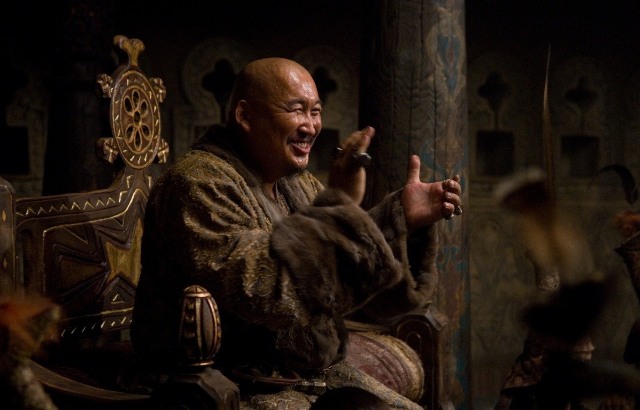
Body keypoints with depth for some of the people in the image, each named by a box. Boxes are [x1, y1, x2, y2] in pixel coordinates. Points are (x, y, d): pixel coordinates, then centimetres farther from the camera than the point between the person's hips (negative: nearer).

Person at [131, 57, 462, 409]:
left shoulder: (302, 187, 12)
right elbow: (258, 289, -29)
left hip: (318, 373, 8)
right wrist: (340, 203, -28)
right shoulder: (199, 183, -15)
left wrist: (404, 217, -4)